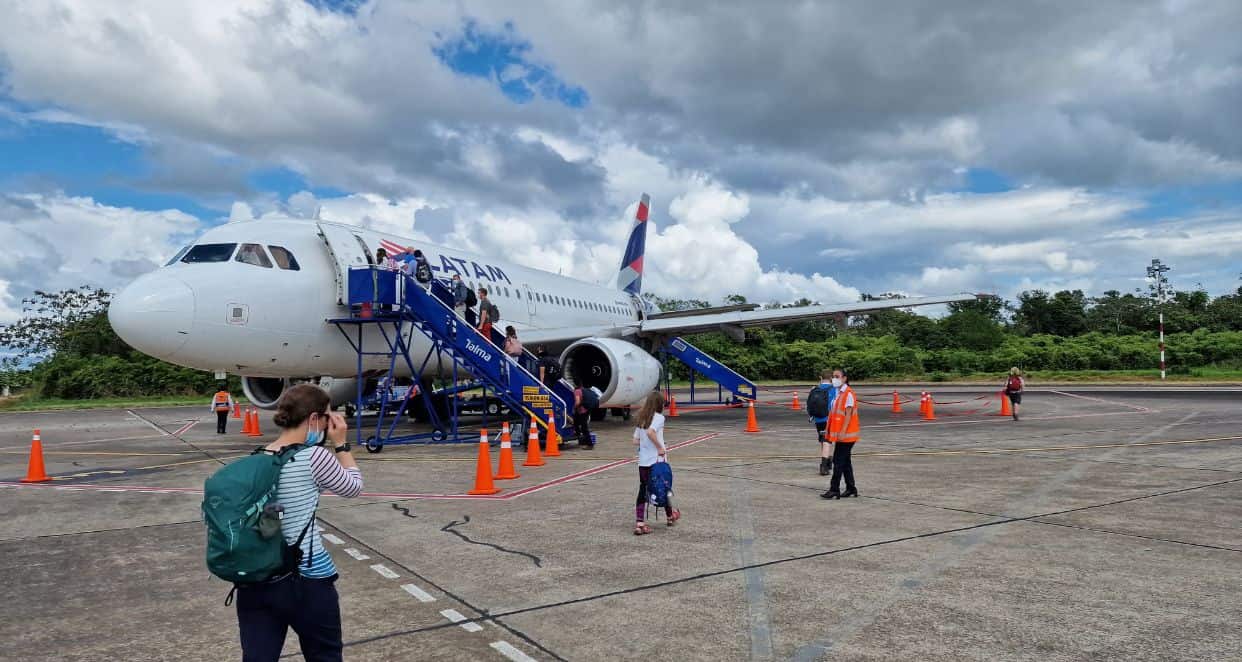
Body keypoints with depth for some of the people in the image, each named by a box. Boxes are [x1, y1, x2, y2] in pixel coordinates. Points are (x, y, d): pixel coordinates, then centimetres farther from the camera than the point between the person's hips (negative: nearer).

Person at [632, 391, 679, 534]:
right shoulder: (659, 417, -12)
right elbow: (650, 432, -29)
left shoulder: (641, 418, 8)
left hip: (643, 462, 5)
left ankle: (639, 523, -2)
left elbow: (636, 440, 8)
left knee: (643, 491, 5)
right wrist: (660, 447, -20)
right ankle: (670, 515, 35)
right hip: (657, 460, -5)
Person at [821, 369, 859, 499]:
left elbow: (848, 414, -18)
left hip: (845, 434, -9)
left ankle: (834, 490, -4)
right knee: (845, 461, 12)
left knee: (838, 462, -7)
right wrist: (831, 431, 16)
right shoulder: (839, 393, 15)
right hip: (840, 434, 9)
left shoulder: (848, 393, -13)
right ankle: (851, 489, 19)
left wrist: (842, 432, -23)